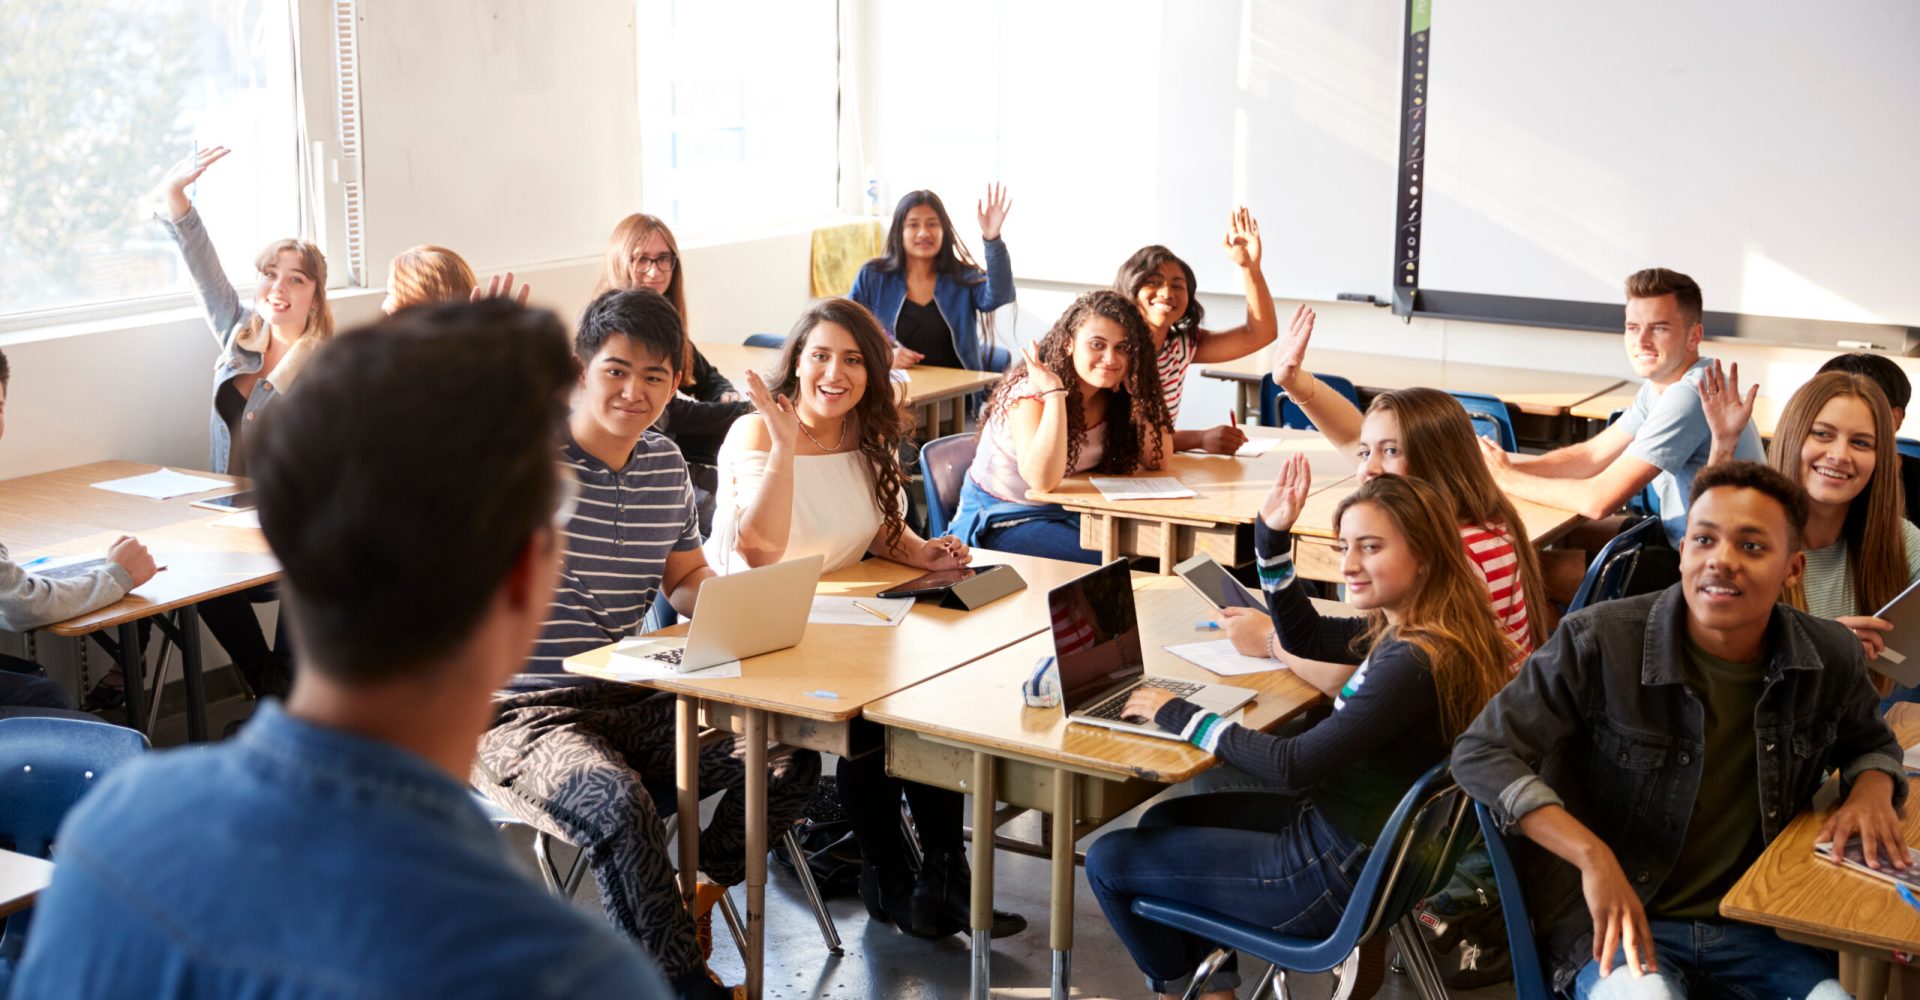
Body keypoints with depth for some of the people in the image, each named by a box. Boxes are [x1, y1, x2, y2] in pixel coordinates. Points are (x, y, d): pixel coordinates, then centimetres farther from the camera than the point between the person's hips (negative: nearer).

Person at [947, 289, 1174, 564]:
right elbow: (1043, 480, -34)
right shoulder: (1031, 391, -21)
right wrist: (1054, 393, -35)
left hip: (1069, 514, 6)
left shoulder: (1112, 396, -2)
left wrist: (1139, 393, -16)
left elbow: (1158, 459, -6)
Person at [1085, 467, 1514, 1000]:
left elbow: (1294, 766, -27)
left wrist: (1182, 717, -16)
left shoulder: (1415, 662, -29)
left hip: (1337, 873, -10)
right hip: (1334, 825, 10)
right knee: (1164, 821, 23)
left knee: (1108, 861, 2)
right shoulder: (1406, 628, 0)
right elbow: (1305, 637, 18)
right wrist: (1273, 539, 7)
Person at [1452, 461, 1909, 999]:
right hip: (1612, 926, -4)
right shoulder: (1598, 642, -13)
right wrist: (1593, 856, -21)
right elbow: (1480, 753, -11)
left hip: (1758, 926, 4)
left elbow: (1871, 742, 24)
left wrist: (1872, 790, -2)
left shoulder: (1831, 657, 1)